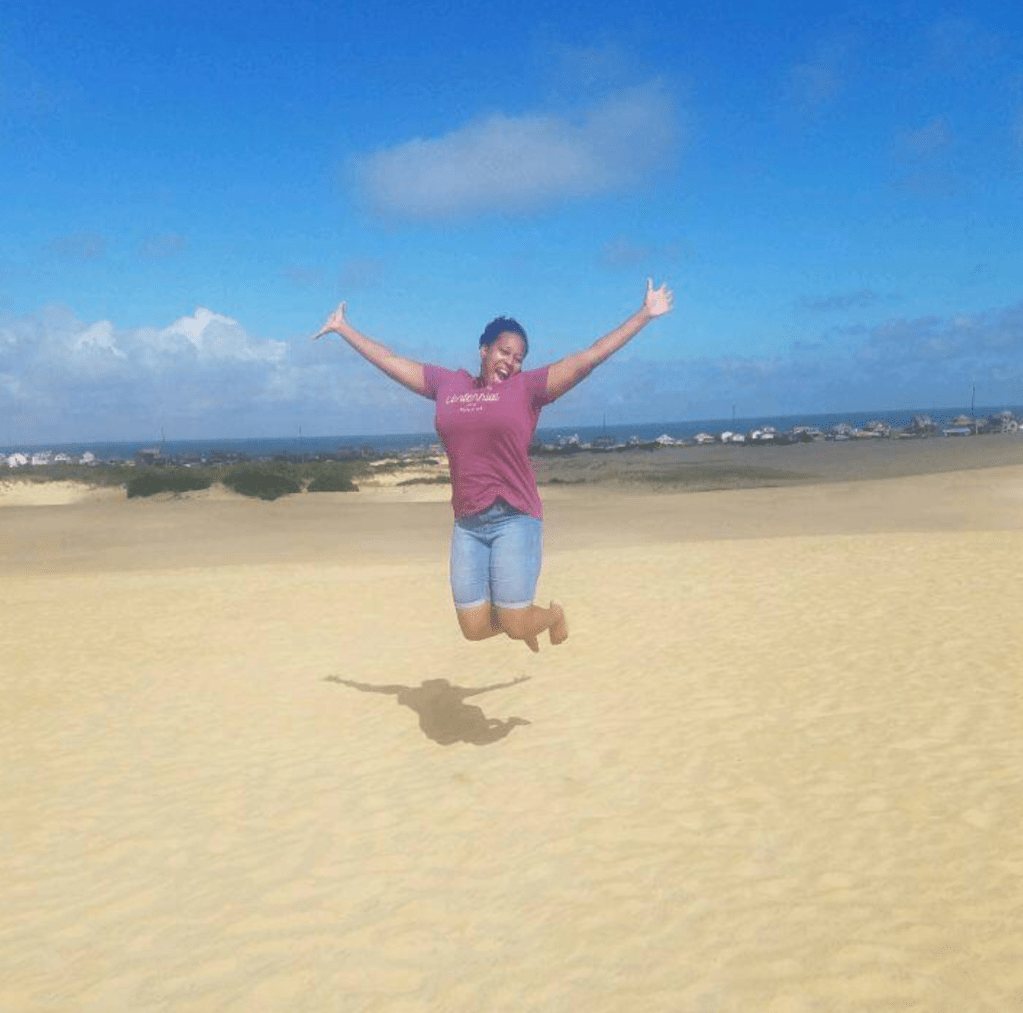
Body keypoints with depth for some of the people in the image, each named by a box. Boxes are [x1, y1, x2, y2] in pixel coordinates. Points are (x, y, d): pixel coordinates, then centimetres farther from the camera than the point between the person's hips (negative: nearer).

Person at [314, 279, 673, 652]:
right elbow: (388, 360, 21)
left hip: (515, 520, -4)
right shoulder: (446, 383, 11)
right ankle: (524, 616, 38)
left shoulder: (528, 386, 1)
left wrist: (644, 314, -6)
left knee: (516, 627, -3)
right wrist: (342, 328, 27)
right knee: (474, 629, 5)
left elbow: (590, 357, -3)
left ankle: (554, 613, 32)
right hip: (467, 524, 4)